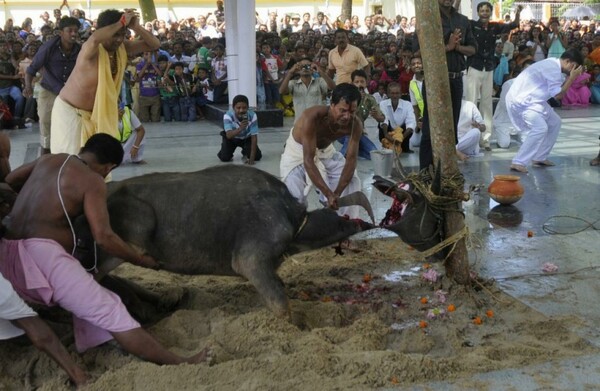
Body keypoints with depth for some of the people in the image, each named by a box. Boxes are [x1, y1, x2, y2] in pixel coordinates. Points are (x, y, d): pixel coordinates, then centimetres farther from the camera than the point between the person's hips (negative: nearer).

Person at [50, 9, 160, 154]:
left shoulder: (122, 48, -7)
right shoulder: (92, 49, -27)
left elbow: (154, 45, -4)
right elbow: (94, 38, -52)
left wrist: (136, 27, -21)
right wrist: (122, 22, -40)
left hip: (97, 112, 7)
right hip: (69, 110, -7)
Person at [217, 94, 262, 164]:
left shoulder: (252, 116, -29)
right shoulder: (228, 116, -33)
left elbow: (254, 137, -27)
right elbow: (229, 135, -45)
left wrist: (252, 157, -32)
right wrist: (240, 129, -66)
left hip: (247, 138, 1)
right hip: (232, 138, -1)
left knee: (257, 156, -15)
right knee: (224, 157, -20)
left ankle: (245, 154, 19)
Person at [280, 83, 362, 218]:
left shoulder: (355, 125, -25)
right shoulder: (312, 117, -39)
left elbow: (351, 159, -24)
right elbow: (308, 161, -41)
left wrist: (336, 193, -37)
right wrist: (329, 194, -46)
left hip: (325, 150, 5)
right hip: (298, 151, -4)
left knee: (351, 182, -6)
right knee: (295, 194, -17)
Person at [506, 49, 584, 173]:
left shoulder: (554, 64, 12)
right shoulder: (554, 69, -20)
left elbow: (558, 90, 12)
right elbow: (558, 95, -20)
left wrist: (570, 77, 1)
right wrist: (572, 77, -15)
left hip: (532, 99, 11)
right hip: (521, 100, -11)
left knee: (554, 122, 17)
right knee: (540, 128, -26)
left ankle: (540, 158, 20)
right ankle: (518, 163, -24)